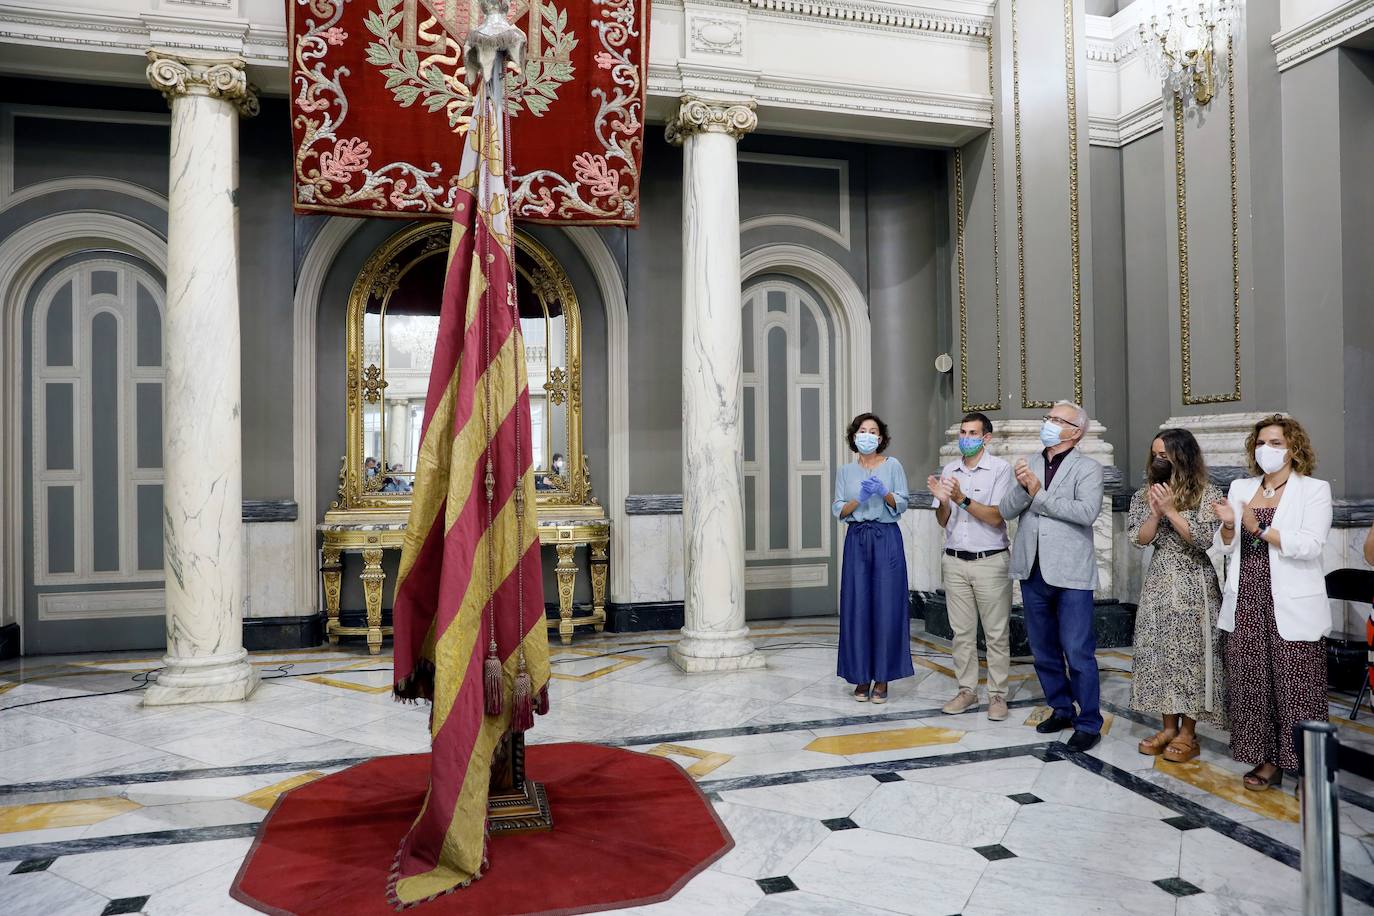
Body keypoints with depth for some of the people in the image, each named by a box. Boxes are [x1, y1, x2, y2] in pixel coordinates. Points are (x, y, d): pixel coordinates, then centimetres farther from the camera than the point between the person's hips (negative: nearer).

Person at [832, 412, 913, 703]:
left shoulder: (893, 466, 4)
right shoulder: (846, 471, 11)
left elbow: (901, 505, -1)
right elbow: (838, 510, 5)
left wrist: (884, 493, -19)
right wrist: (859, 498, -12)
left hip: (886, 539, -2)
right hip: (857, 539, 2)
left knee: (886, 606, -2)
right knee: (857, 607, 1)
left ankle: (882, 677, 7)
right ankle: (861, 675, 11)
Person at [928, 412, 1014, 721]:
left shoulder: (1000, 469, -5)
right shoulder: (949, 470, 9)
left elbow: (996, 517, -13)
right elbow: (943, 521, 10)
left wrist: (963, 499, -23)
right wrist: (942, 500, -11)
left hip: (990, 561, -4)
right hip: (955, 562, 4)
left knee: (996, 633, 2)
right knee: (962, 631, 9)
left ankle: (997, 694, 11)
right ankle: (967, 690, 18)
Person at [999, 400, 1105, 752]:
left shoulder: (1087, 469, -4)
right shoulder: (1028, 465, 10)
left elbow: (1087, 512, -20)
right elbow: (1006, 511, 3)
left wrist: (1039, 494, -15)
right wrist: (1022, 487, -16)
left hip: (1070, 573, -5)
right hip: (1033, 571, 5)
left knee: (1078, 652, -2)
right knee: (1043, 651, 16)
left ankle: (1089, 723, 12)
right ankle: (1061, 709, 32)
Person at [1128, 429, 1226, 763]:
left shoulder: (1208, 494, -6)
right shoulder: (1145, 495, 7)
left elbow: (1205, 539, -15)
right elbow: (1138, 539, -1)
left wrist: (1171, 510, -18)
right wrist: (1156, 512, -15)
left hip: (1194, 587, -4)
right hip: (1159, 585, 4)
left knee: (1190, 655, -1)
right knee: (1159, 654, 6)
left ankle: (1188, 733, 11)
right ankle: (1169, 726, 18)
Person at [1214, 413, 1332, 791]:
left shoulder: (1315, 489, 0)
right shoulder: (1240, 487, 12)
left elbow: (1310, 545, -13)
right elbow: (1227, 547, 10)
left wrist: (1260, 529, -18)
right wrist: (1228, 525, -10)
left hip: (1292, 608, -4)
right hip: (1246, 606, 4)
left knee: (1296, 688, -2)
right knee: (1252, 685, 6)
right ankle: (1266, 760, 17)